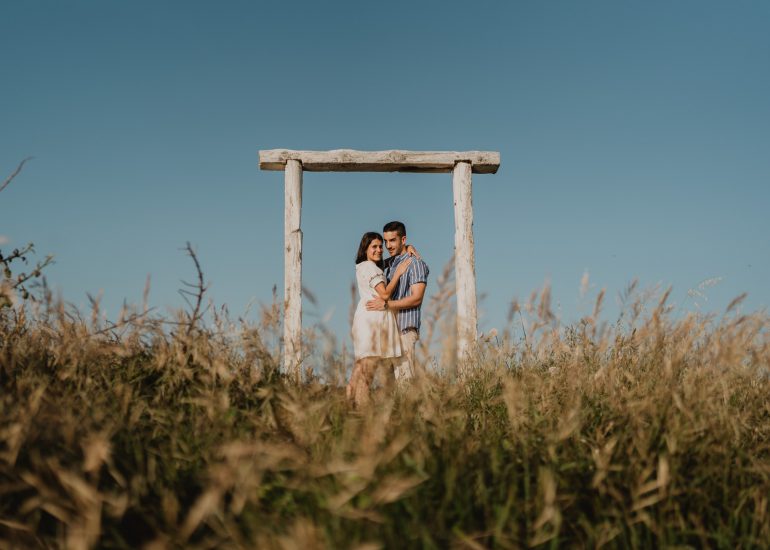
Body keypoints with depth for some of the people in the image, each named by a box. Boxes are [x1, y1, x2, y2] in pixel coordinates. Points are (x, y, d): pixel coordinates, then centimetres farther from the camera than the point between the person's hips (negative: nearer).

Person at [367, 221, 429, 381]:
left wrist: (386, 305, -22)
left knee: (403, 376, -12)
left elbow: (417, 298, -17)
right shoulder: (390, 262, 16)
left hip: (405, 327, -8)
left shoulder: (415, 263, -7)